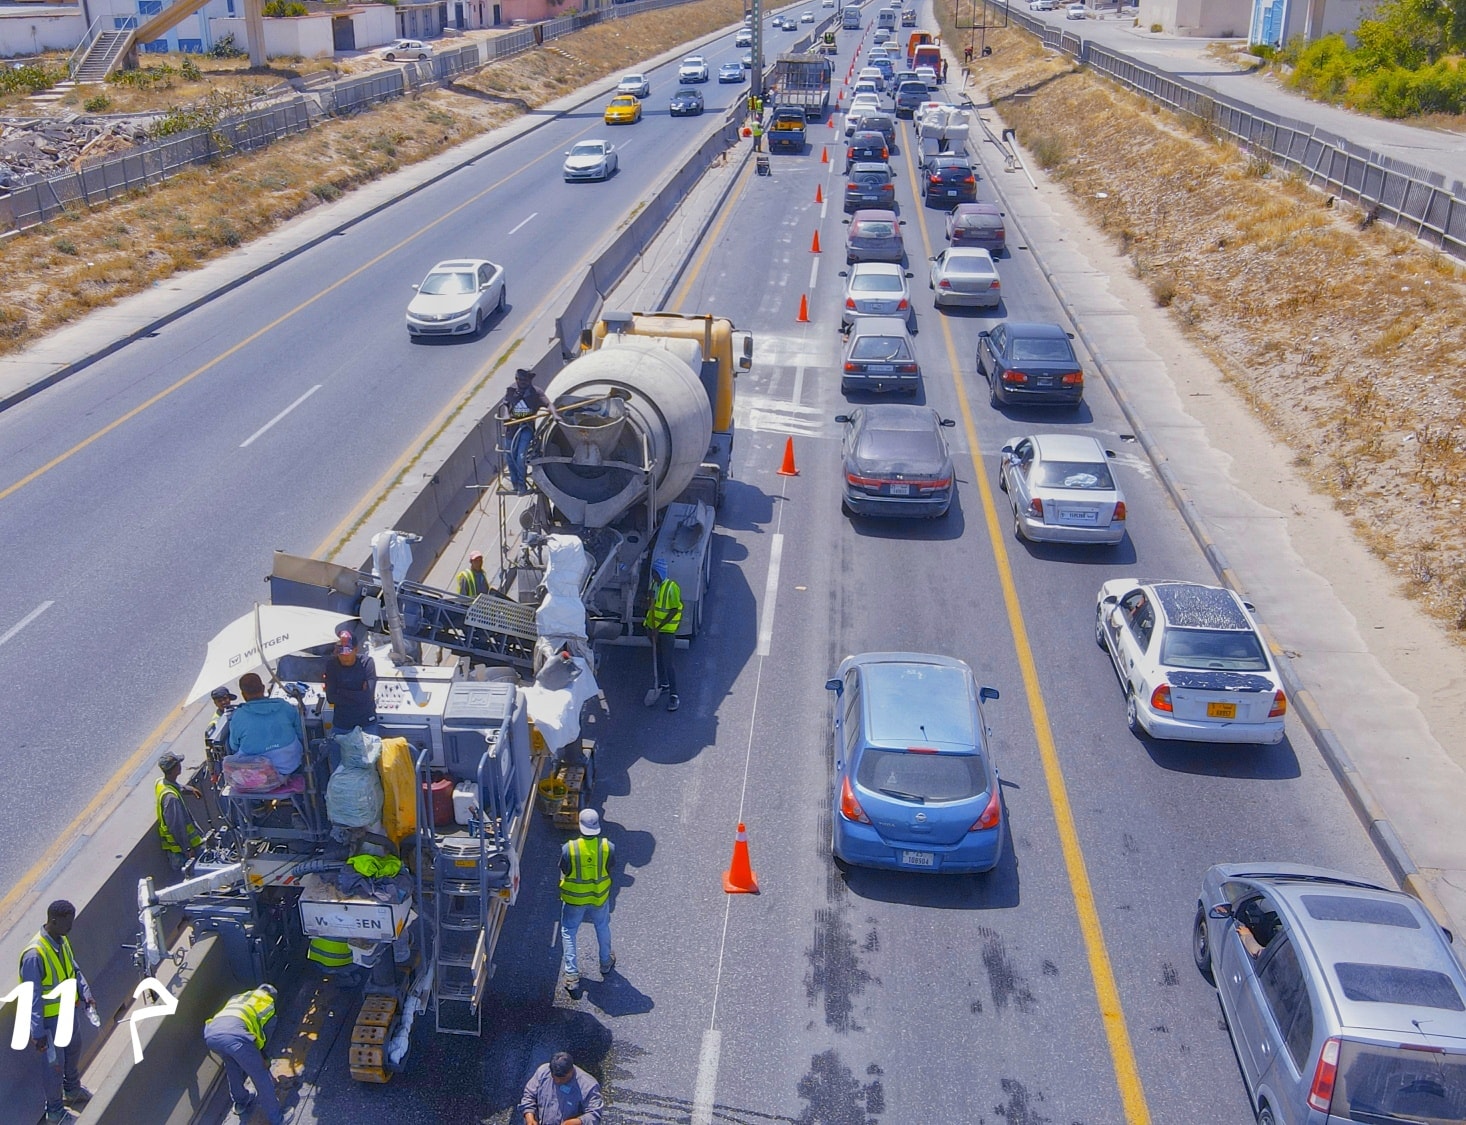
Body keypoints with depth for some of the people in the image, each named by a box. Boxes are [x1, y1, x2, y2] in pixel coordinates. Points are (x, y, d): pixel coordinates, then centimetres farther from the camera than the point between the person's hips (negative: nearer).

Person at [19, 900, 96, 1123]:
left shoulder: (62, 941, -7)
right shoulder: (34, 954, -33)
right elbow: (32, 997, -28)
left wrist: (86, 995, -2)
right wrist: (37, 1033, -23)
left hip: (66, 1010, 8)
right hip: (48, 1018, -8)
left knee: (74, 1048, 26)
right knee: (54, 1062, 9)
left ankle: (72, 1090, 52)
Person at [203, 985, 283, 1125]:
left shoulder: (237, 997, 41)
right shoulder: (269, 1005, 29)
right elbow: (266, 1035, 28)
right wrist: (265, 1059, 45)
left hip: (211, 1033, 5)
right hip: (236, 1034, -5)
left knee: (232, 1065, 36)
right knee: (261, 1077, 11)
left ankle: (241, 1102, 51)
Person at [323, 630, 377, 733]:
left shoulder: (367, 662, -13)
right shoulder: (332, 665, -8)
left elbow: (368, 696, -21)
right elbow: (331, 698, -13)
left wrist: (341, 692, -13)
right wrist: (358, 696, -17)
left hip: (366, 722, -1)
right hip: (341, 724, 1)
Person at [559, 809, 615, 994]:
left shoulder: (569, 849, -27)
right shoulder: (608, 848, -22)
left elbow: (564, 872, -12)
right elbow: (610, 868, -5)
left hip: (574, 898, -2)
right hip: (600, 896, 2)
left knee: (569, 932, 17)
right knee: (602, 927, 27)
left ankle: (572, 975, 16)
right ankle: (606, 962, 46)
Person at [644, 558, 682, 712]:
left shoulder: (671, 587, -20)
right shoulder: (654, 584, 2)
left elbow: (675, 610, -20)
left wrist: (659, 627, -22)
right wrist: (650, 625, 4)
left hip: (667, 630, -7)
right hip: (654, 628, 7)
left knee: (667, 663, -6)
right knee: (658, 659, 20)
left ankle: (673, 695, 1)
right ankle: (663, 684, 38)